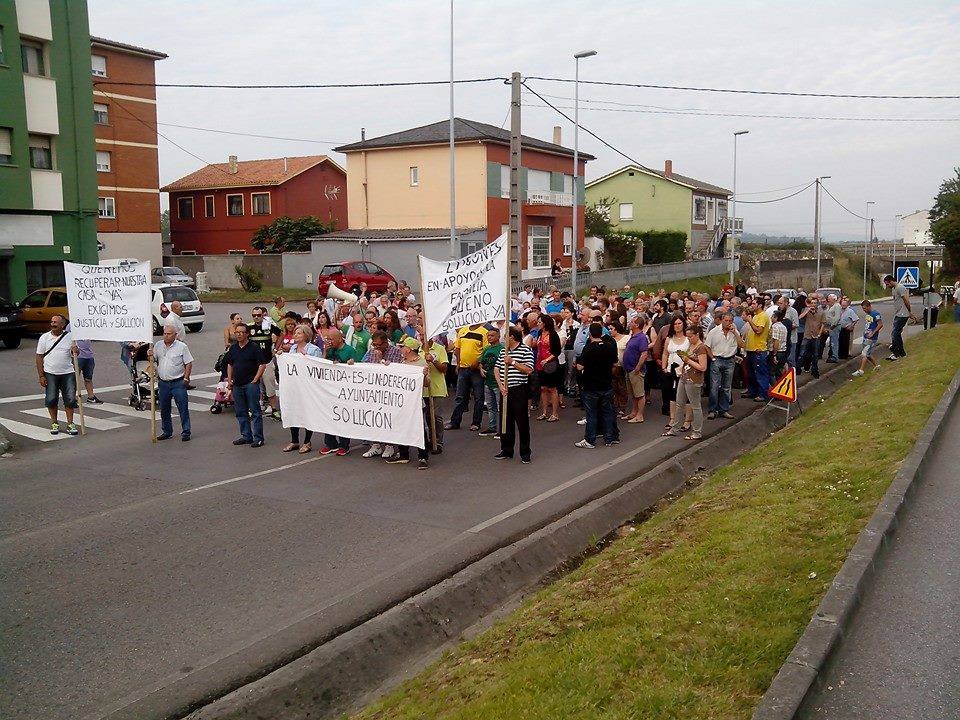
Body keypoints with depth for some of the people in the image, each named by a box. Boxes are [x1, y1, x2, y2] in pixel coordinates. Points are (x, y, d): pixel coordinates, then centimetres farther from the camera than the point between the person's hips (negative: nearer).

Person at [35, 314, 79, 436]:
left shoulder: (70, 337, 2)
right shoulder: (44, 337, 3)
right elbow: (39, 357, 4)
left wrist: (75, 350, -19)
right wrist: (41, 376, -3)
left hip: (68, 373, 0)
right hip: (50, 374, 0)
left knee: (70, 399, -2)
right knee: (51, 399, -2)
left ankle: (70, 424, 8)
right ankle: (54, 424, 13)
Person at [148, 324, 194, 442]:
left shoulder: (182, 346, -5)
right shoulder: (158, 345, 8)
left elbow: (189, 363, -4)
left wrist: (186, 378, -11)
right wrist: (150, 355, -6)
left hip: (178, 383, -5)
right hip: (163, 383, 5)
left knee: (183, 408, -3)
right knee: (164, 409, 12)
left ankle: (186, 432, 4)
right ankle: (167, 432, 24)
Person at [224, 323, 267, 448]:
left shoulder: (254, 348, -6)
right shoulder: (233, 348, 12)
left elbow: (262, 364, -9)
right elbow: (229, 364, 21)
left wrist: (255, 380, -13)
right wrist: (229, 380, 12)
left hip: (251, 384, -7)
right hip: (237, 385, 7)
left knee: (255, 411, -4)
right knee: (241, 412, 11)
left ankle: (258, 438, -1)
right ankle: (246, 436, 21)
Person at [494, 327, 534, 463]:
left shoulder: (526, 350, -6)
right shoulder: (503, 351, 13)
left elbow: (528, 370, -14)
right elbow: (496, 369, 11)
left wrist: (512, 362, -16)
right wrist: (500, 385, -2)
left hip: (519, 390, -6)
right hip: (505, 391, 6)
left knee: (522, 422, -1)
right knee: (505, 421, 11)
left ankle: (525, 453, 8)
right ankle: (506, 450, 23)